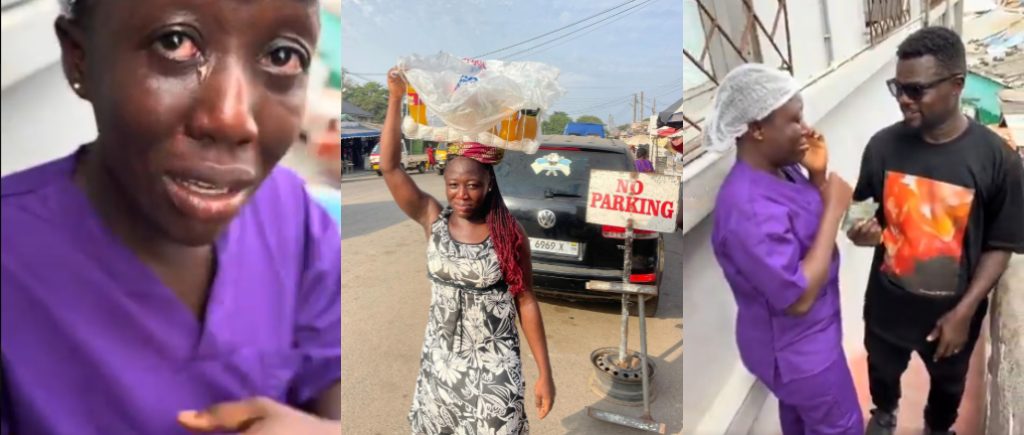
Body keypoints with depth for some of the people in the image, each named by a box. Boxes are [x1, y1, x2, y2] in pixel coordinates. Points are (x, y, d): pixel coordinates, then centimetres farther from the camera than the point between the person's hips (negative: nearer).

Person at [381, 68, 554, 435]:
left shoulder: (508, 233, -11)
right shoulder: (433, 220, -6)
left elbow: (526, 302, -7)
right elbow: (389, 167, -15)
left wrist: (545, 373, -7)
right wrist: (396, 98, -22)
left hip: (494, 365, -2)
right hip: (441, 360, 3)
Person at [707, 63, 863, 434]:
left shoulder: (780, 167, -6)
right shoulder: (748, 209, -36)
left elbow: (810, 225, 8)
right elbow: (799, 298, -33)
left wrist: (818, 176, -11)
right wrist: (834, 208, -29)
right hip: (796, 346, -9)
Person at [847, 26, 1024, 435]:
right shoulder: (883, 145, -14)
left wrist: (964, 312, -17)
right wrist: (863, 231, -23)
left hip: (952, 311, -1)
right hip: (887, 302, 2)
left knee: (948, 382, 27)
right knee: (883, 369, 28)